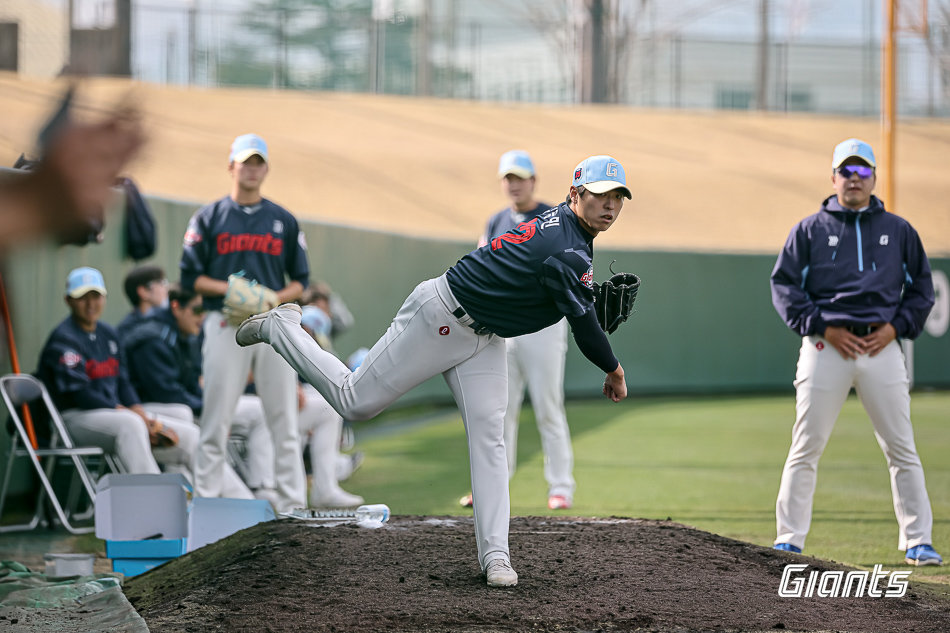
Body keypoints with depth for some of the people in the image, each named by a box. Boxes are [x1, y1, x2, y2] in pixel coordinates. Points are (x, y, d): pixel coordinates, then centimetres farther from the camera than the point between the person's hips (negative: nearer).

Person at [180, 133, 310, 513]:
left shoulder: (284, 221, 12)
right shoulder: (208, 218, 6)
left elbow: (300, 281, 11)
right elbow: (190, 277, 3)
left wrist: (275, 298, -8)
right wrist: (229, 289, -13)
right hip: (225, 324, -2)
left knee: (284, 419, 0)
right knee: (216, 418, -2)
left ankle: (292, 505, 3)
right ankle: (206, 499, 3)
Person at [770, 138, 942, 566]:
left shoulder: (898, 230, 13)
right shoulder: (809, 230, 8)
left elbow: (922, 288, 15)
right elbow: (784, 286, 3)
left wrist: (896, 326, -2)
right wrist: (823, 328, -8)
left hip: (883, 348, 1)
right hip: (825, 349, -1)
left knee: (902, 448, -1)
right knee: (806, 448, -1)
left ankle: (918, 541, 4)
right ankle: (789, 539, 5)